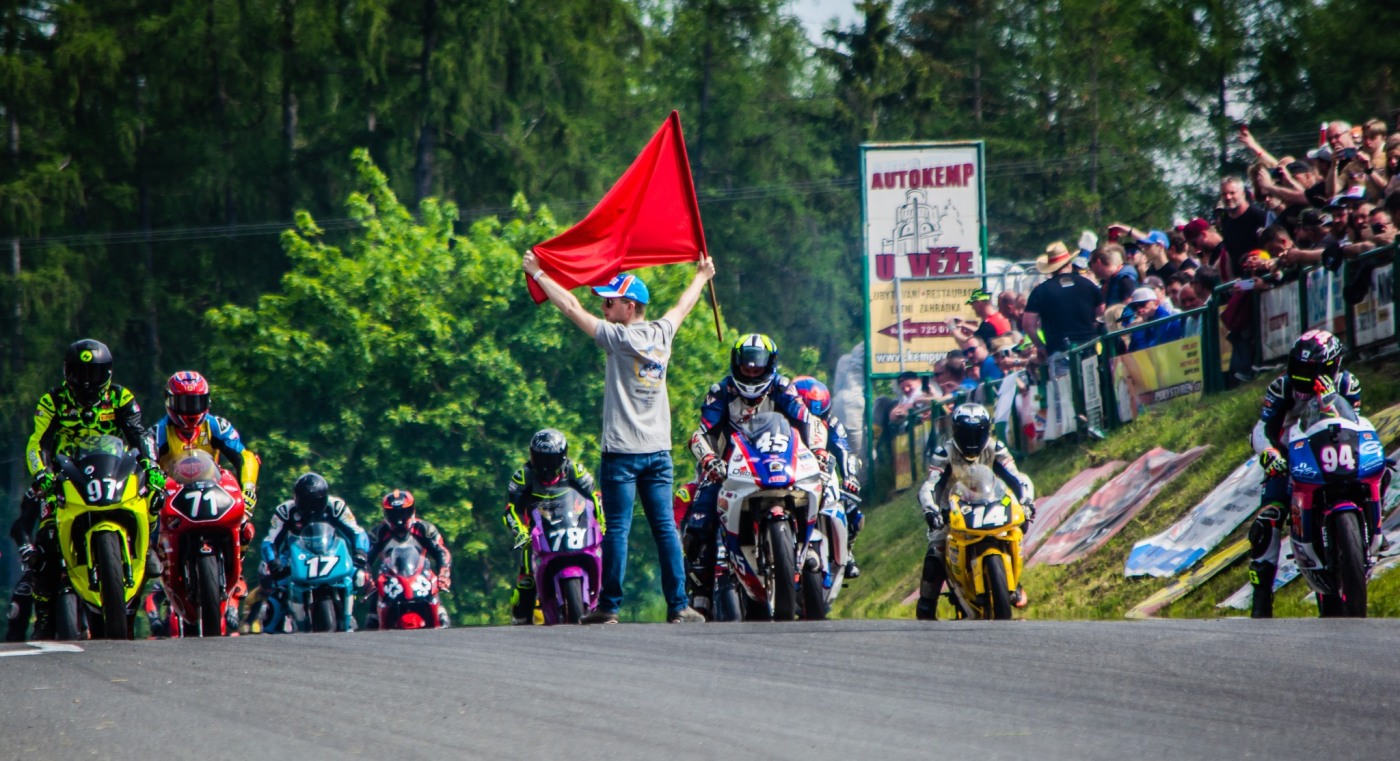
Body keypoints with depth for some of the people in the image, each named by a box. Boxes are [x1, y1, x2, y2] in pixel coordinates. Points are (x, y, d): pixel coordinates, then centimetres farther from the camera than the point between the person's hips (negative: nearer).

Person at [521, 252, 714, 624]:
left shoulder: (620, 338, -9)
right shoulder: (662, 333, 7)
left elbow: (572, 308, -6)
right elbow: (683, 307, 28)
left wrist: (537, 274, 4)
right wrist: (701, 277, 47)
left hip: (623, 451, -6)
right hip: (659, 450, 6)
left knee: (617, 529, -3)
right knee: (665, 529, 4)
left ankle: (609, 606, -2)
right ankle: (679, 605, 1)